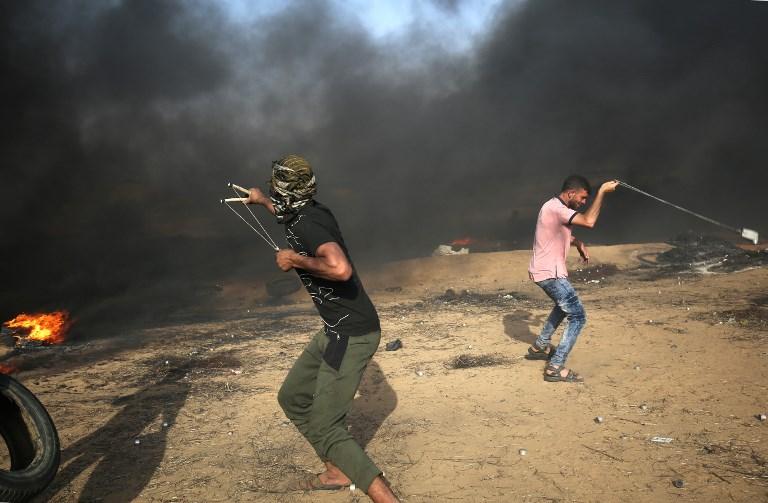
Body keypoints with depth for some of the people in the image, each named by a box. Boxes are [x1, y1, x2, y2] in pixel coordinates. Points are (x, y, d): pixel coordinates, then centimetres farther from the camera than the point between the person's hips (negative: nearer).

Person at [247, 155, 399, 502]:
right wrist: (263, 202, 50)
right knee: (293, 398, 20)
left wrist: (295, 260, -24)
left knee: (325, 429, -9)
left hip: (351, 335, -10)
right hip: (336, 330, 10)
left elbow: (340, 268, -40)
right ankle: (337, 473, 32)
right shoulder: (310, 214, 7)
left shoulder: (307, 224, -21)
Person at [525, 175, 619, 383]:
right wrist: (602, 192, -22)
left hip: (546, 271, 11)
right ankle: (555, 367, -11)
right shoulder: (556, 209, -21)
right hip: (550, 273, -11)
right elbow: (589, 221, -29)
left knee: (564, 305, 33)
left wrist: (578, 243, 8)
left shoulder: (556, 207, 12)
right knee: (578, 317, -9)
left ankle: (540, 346, 40)